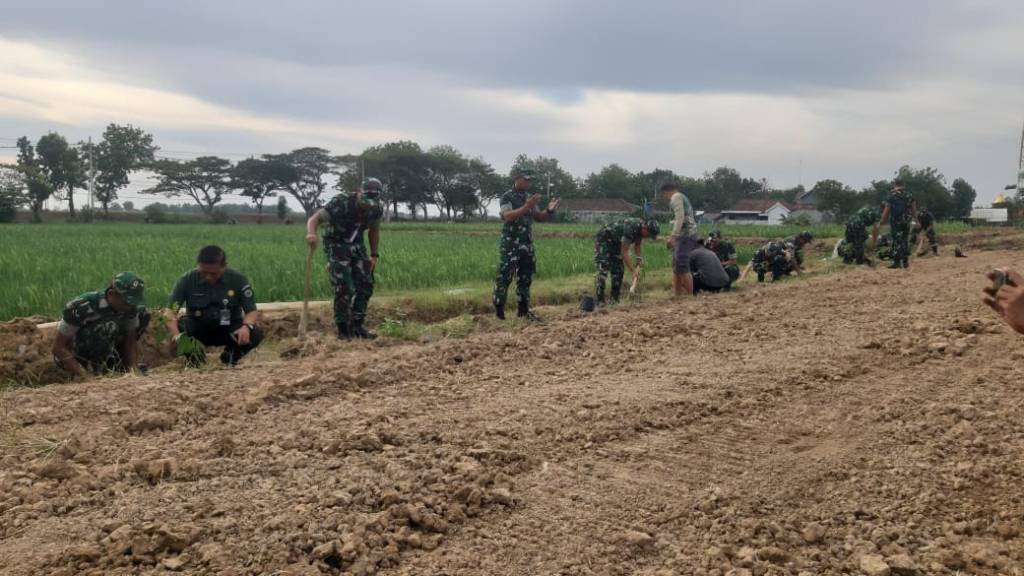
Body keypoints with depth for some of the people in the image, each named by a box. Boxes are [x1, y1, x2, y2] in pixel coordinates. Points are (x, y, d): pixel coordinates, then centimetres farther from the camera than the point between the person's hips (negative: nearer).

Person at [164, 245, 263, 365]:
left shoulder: (238, 280, -13)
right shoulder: (187, 280, -14)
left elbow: (252, 311, -11)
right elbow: (170, 311, -21)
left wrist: (246, 326, -36)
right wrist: (176, 336, -41)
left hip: (228, 331, 0)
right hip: (196, 331, 0)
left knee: (255, 333, -30)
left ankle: (230, 357, 2)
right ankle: (194, 356, 2)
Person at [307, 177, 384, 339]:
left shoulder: (376, 210, -11)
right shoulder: (341, 203, -27)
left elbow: (374, 231, 8)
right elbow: (315, 218, -32)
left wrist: (374, 255, 5)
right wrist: (311, 233, -53)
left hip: (357, 246, 6)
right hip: (337, 246, -5)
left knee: (366, 285, 1)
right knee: (344, 289, -14)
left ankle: (357, 326, 14)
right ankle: (343, 329, -1)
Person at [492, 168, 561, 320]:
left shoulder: (528, 198, 14)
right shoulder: (507, 197, -8)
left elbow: (539, 217, 17)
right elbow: (507, 216, -23)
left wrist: (549, 210, -2)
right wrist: (526, 207, -30)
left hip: (527, 245, 7)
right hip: (510, 245, -7)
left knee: (525, 279, 11)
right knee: (504, 278, -7)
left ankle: (523, 310, 19)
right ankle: (498, 311, -3)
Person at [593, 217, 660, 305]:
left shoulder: (641, 228, -8)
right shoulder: (630, 228, -33)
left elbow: (637, 246, 7)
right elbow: (624, 252, -29)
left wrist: (639, 262, -8)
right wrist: (632, 271, -26)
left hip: (615, 242, 9)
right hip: (603, 240, -9)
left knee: (618, 271, 3)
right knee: (603, 270, -16)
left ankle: (615, 299, 7)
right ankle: (599, 301, -15)